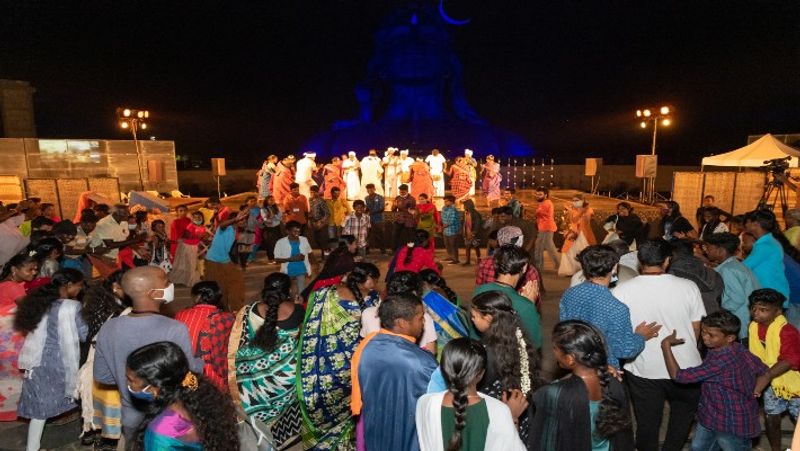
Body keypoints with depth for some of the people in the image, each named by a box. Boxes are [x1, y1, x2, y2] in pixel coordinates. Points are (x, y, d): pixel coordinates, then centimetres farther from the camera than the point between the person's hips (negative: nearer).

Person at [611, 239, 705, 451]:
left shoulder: (621, 292, -18)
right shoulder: (688, 287, -14)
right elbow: (696, 327, -3)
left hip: (642, 369, -1)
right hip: (684, 367, 1)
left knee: (647, 422, 18)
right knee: (684, 410, 30)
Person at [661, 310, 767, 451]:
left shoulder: (721, 360, -36)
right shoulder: (737, 349, -8)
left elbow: (678, 375, -36)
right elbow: (764, 371, 5)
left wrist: (666, 345, -32)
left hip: (733, 424, -9)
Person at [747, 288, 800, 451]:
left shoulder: (787, 331, -28)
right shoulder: (753, 326, -8)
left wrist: (766, 376, -47)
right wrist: (757, 378, 1)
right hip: (772, 383, 5)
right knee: (771, 419, 14)